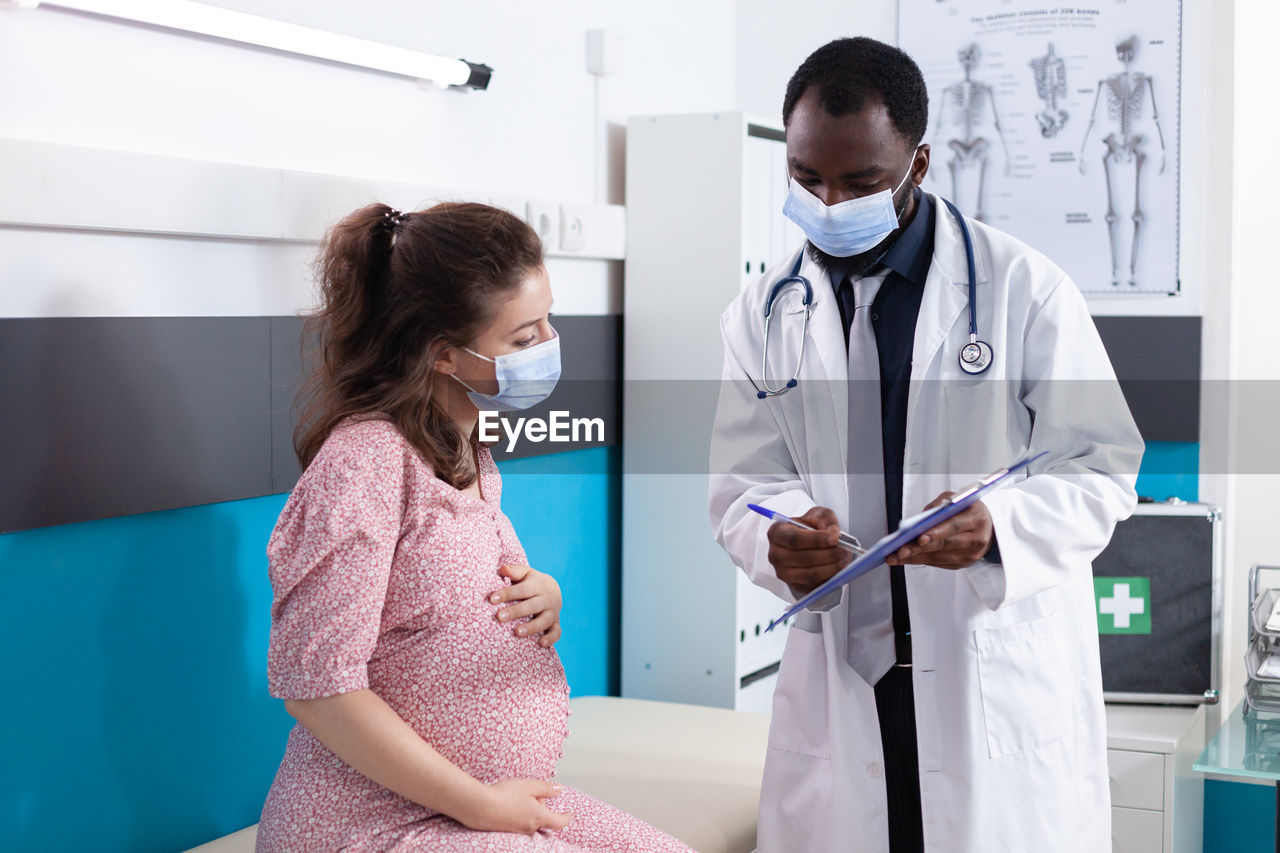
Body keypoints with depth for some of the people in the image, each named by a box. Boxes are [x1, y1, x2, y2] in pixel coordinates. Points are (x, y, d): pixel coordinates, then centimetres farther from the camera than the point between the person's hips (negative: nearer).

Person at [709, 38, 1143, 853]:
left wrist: (999, 527, -25)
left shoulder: (1024, 288, -6)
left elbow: (1101, 472, -4)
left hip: (1006, 679, -2)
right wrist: (779, 541, -18)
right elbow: (743, 483, 6)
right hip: (839, 679, 3)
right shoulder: (763, 315, 5)